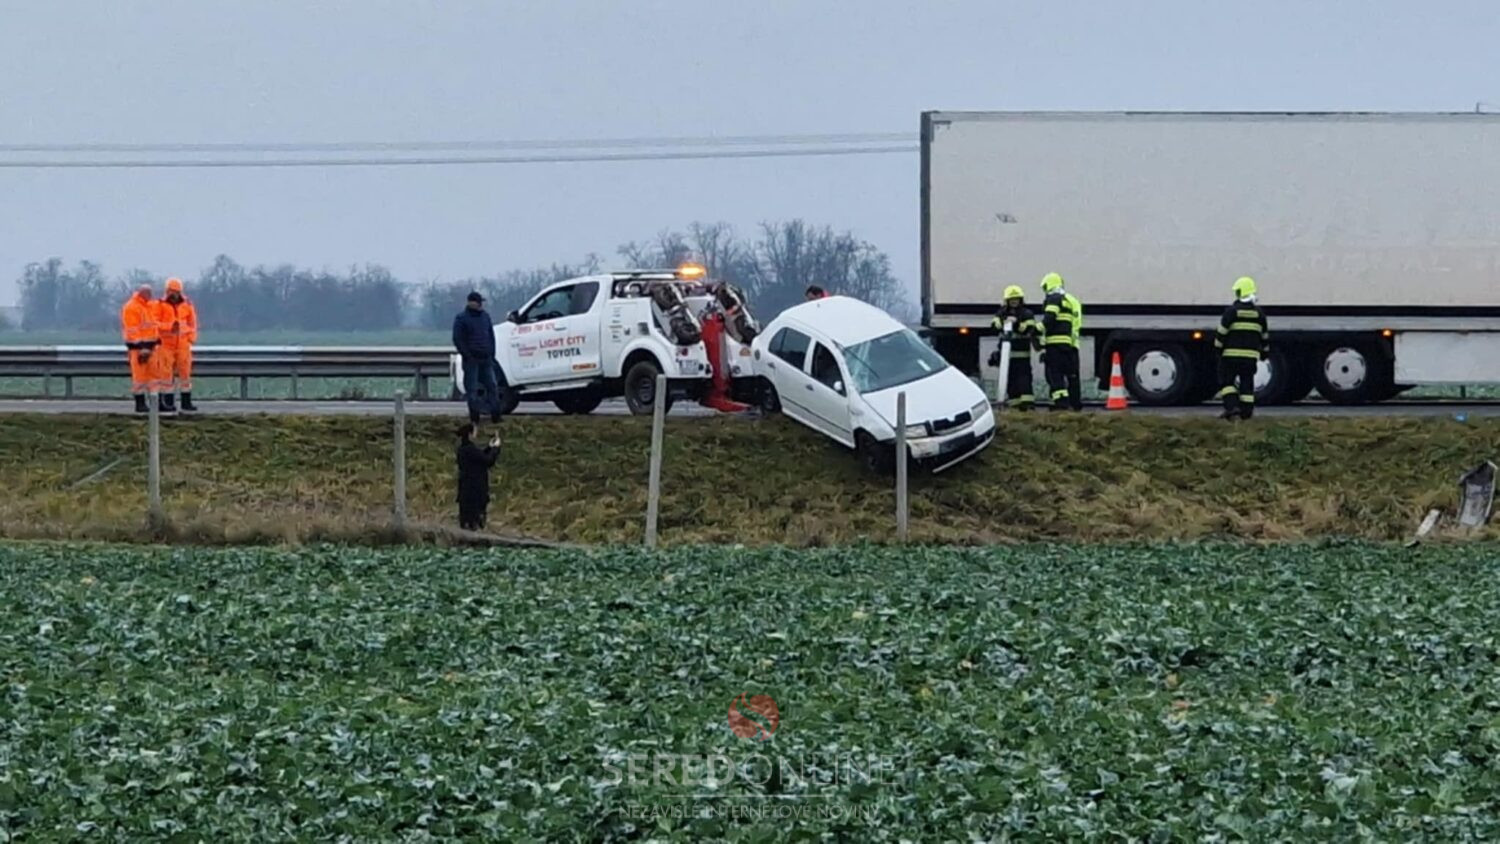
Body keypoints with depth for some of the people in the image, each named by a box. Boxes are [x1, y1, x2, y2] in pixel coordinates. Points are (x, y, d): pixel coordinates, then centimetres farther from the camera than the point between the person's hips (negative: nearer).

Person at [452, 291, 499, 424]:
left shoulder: (485, 316, 14)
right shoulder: (461, 318, -3)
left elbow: (491, 336, 19)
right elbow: (458, 339, -7)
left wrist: (491, 354, 10)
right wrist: (467, 355, -14)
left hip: (486, 358, 5)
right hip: (471, 359, -5)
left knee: (492, 386, 3)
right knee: (472, 388, -4)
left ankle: (495, 416, 6)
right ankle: (474, 417, 0)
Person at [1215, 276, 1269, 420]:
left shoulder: (1231, 311, -7)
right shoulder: (1258, 312, 7)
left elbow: (1222, 332, -9)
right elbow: (1265, 334, 14)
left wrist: (1218, 348, 0)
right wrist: (1265, 350, 25)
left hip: (1231, 354, -4)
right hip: (1251, 354, 4)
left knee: (1227, 381, 4)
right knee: (1247, 383, 9)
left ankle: (1232, 407, -11)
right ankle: (1246, 412, 7)